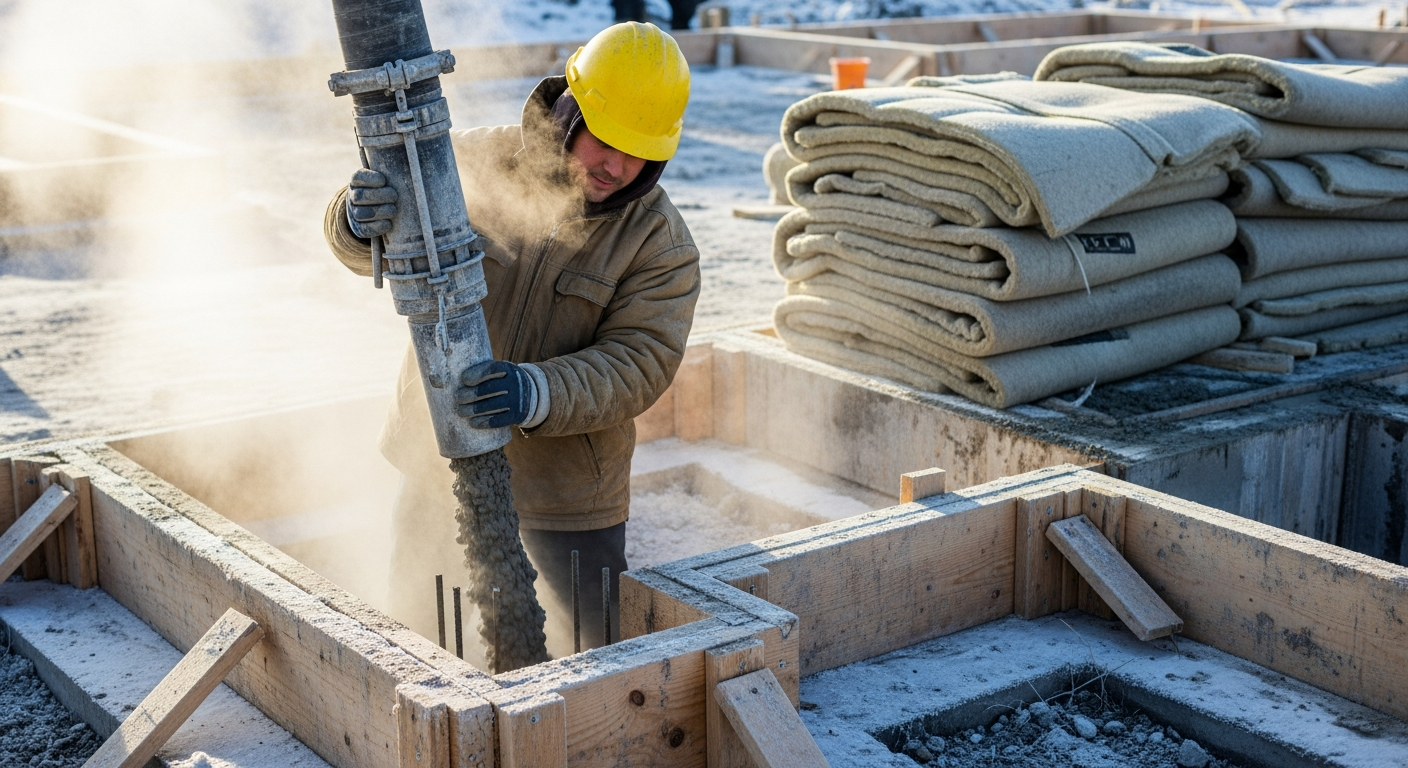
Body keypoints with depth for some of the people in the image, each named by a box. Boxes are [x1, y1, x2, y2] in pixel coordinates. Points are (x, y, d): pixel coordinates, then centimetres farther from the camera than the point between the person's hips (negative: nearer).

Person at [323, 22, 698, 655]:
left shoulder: (660, 242, -13)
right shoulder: (478, 162, -8)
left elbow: (637, 365, -21)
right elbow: (360, 247, -7)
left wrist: (539, 394, -40)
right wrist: (362, 219, -33)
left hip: (565, 485, -2)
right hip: (440, 457, 2)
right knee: (411, 632, 21)